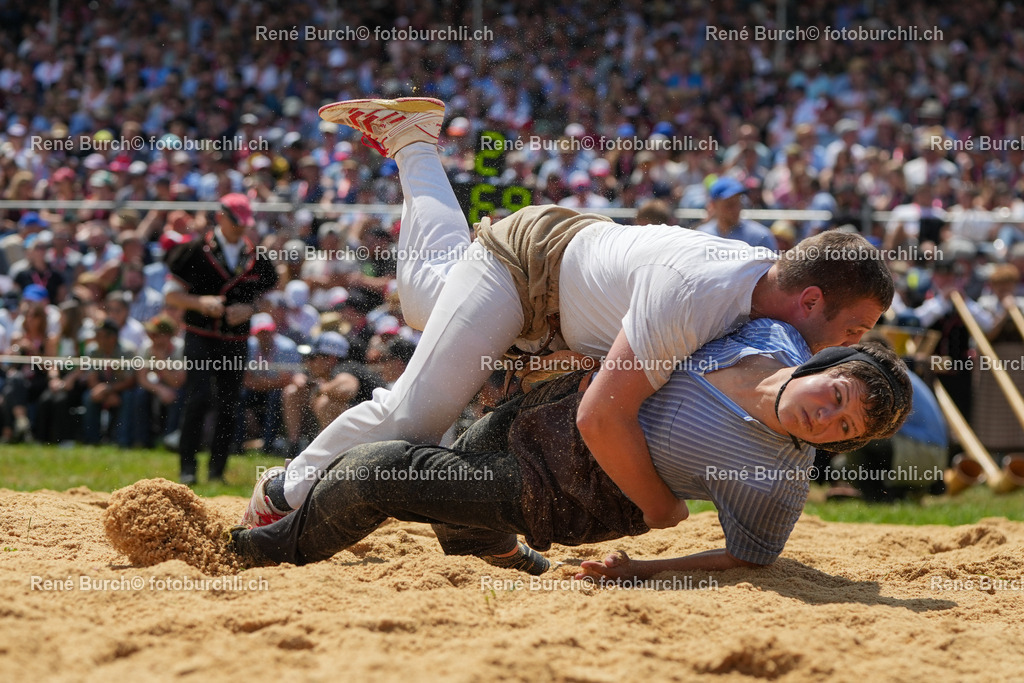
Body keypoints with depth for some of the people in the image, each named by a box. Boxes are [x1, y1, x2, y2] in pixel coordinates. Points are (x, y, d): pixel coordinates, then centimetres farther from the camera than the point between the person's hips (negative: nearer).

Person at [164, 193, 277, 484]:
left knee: (229, 405, 3)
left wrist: (249, 310, -6)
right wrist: (200, 302, -19)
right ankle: (187, 468, -8)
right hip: (200, 337, -3)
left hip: (236, 342, 4)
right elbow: (171, 294, -1)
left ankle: (217, 469, 13)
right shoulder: (196, 251, -2)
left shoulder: (257, 258, 8)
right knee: (198, 398, -14)